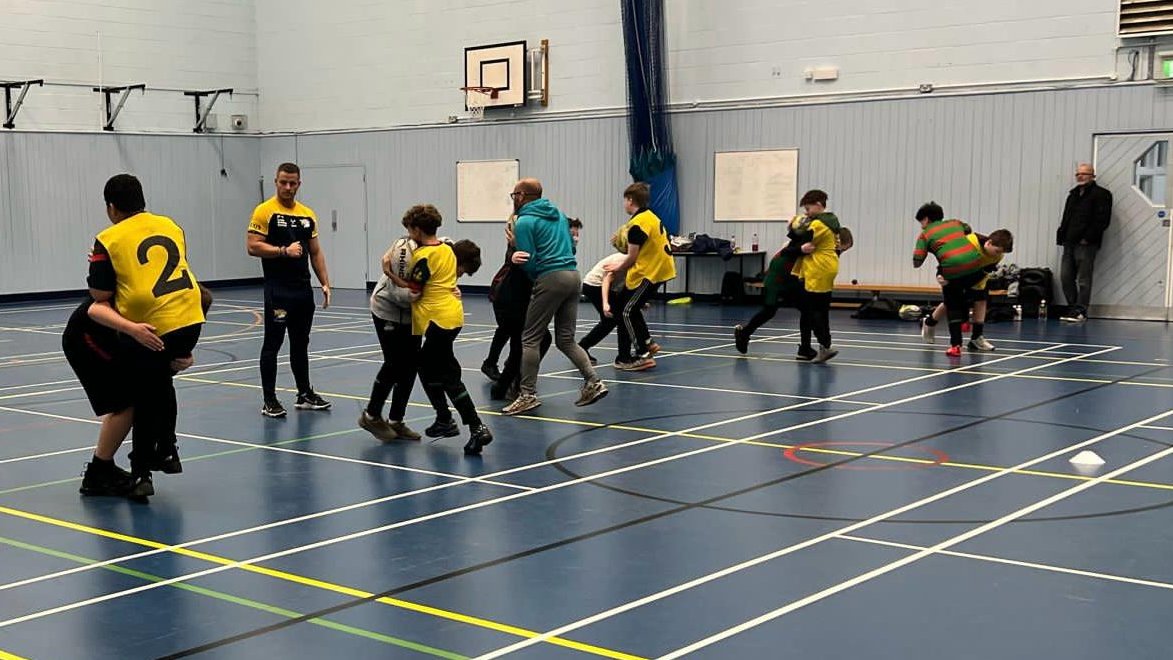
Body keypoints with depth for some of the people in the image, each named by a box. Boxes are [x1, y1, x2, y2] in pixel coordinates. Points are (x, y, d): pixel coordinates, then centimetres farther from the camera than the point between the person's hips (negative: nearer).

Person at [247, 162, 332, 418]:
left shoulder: (308, 214, 12)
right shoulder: (265, 211, -6)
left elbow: (315, 252, 16)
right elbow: (253, 247, -12)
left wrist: (325, 283, 9)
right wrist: (284, 251, -21)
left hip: (303, 289, 6)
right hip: (278, 290, -6)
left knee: (301, 343, 14)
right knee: (272, 343, -1)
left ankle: (305, 394, 24)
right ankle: (269, 401, 4)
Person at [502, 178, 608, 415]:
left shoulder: (524, 222, -3)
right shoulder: (558, 214, 21)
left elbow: (529, 262, -7)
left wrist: (516, 258, 14)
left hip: (551, 278, -8)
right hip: (574, 275, 8)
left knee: (530, 339, -1)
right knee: (565, 339, 12)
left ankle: (528, 395, -3)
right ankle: (593, 382, 0)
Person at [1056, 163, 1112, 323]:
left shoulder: (1101, 194, -2)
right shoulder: (1073, 195, 23)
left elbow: (1102, 220, -12)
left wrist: (1087, 238, -16)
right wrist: (1062, 236, 11)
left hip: (1085, 244, -8)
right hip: (1069, 243, 8)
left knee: (1083, 280, -6)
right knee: (1066, 277, 6)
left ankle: (1081, 311, -4)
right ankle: (1072, 308, 14)